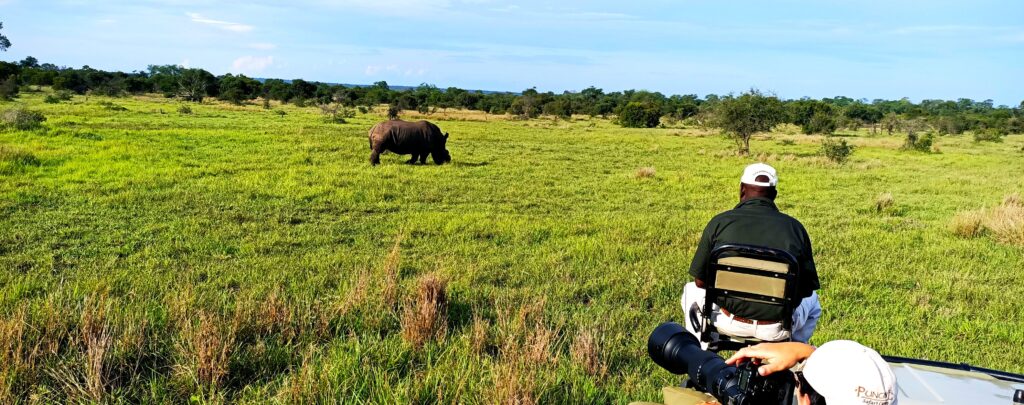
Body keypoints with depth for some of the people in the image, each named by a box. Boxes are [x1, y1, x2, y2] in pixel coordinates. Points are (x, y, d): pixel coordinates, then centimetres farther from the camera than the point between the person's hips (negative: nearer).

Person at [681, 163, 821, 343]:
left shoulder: (719, 222, -5)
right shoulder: (795, 227, -2)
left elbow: (700, 281, 2)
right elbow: (807, 288, 3)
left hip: (728, 323, -1)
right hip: (778, 330, 1)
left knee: (691, 290, 31)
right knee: (811, 300, 35)